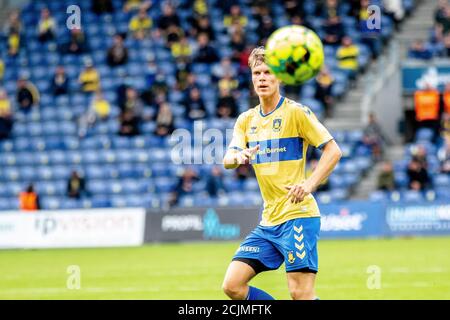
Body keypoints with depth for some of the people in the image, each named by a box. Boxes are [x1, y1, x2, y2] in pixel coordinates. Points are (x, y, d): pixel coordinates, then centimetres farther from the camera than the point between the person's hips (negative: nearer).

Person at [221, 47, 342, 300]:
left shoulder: (296, 112, -5)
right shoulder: (246, 120, 13)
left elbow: (334, 151, -7)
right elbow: (228, 160, 1)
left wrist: (310, 184, -21)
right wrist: (238, 157, -24)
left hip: (298, 215, -6)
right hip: (268, 221, 6)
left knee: (301, 293, -12)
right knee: (232, 285, -3)